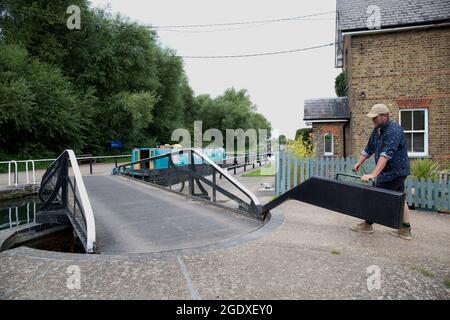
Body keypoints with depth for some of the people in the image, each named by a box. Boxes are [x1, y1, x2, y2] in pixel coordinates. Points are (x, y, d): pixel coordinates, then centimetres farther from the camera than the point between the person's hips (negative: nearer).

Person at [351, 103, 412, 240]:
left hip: (393, 171, -9)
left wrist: (373, 174, -42)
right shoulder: (377, 130, 5)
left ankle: (368, 224, 17)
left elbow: (386, 154, -35)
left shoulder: (394, 130, -24)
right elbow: (369, 148, 15)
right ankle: (405, 230, 19)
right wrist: (359, 163, 10)